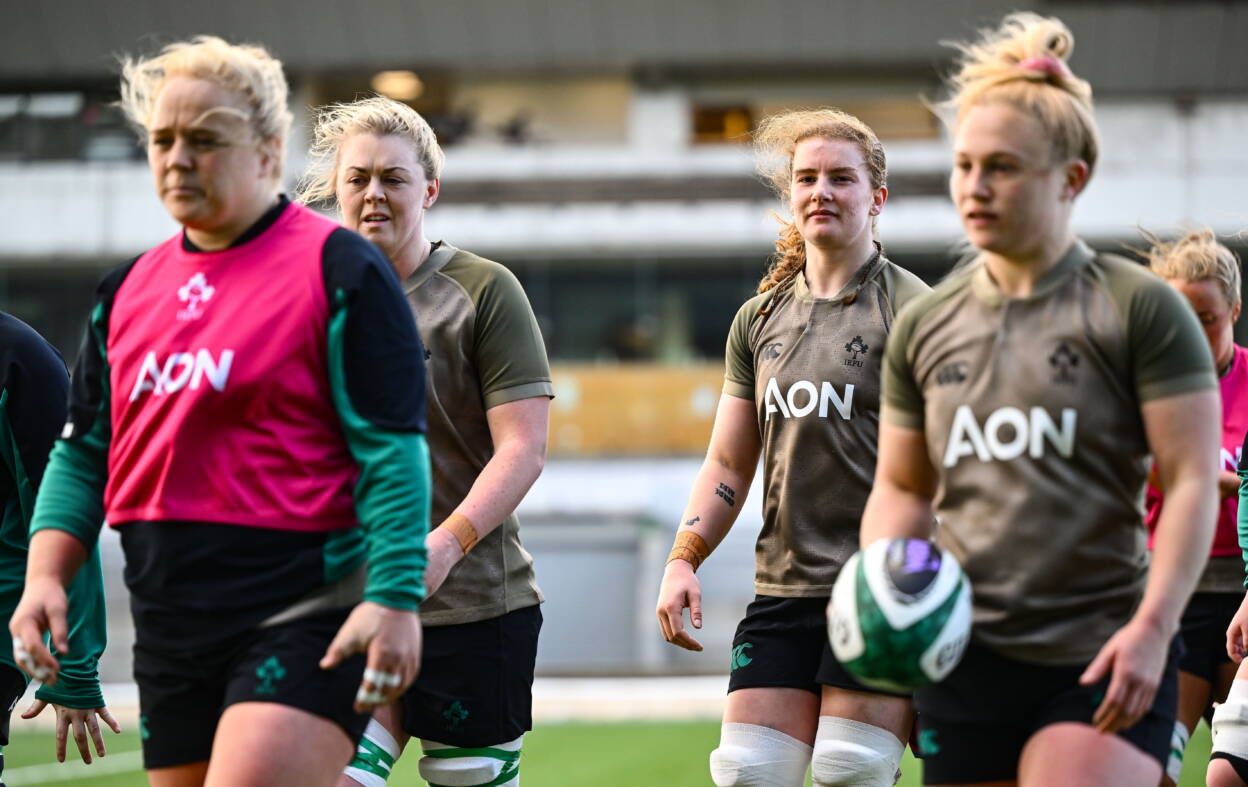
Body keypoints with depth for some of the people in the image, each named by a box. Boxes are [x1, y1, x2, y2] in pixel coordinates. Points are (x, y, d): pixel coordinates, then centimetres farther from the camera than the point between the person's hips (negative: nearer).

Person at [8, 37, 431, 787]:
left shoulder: (337, 269, -5)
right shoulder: (129, 289, 15)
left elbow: (393, 450, -10)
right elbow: (83, 450, 19)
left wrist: (396, 598, -18)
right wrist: (47, 573, 5)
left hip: (306, 619, -7)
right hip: (168, 632, 7)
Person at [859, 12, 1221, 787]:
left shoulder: (1139, 309, -3)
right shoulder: (923, 326, 12)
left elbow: (1192, 481, -7)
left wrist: (1153, 625, -17)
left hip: (1101, 665, -5)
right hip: (963, 662, 5)